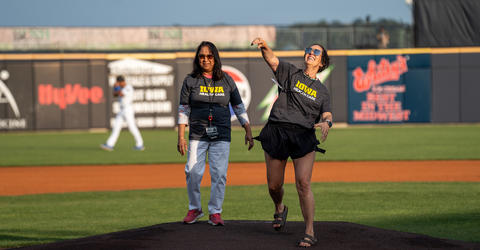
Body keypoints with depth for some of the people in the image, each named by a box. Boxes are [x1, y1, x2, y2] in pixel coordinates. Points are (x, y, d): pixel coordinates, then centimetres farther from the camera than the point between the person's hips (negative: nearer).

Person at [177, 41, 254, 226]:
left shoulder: (226, 80, 7)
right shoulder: (190, 81, 3)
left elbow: (239, 107, 11)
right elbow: (183, 110, 3)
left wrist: (248, 132, 5)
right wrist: (181, 137, -4)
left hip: (221, 135, 1)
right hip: (197, 134, 0)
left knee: (219, 173, -6)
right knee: (193, 172, -8)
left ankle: (215, 212, 4)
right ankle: (194, 209, 11)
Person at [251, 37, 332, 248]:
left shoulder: (322, 91, 18)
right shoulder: (290, 73, 13)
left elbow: (327, 115, 4)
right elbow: (272, 60, -5)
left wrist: (326, 123, -21)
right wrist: (264, 47, -27)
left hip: (304, 136, 0)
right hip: (276, 133, 0)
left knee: (303, 183, -14)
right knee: (274, 185, 4)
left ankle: (309, 232, -10)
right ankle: (280, 209, 39)